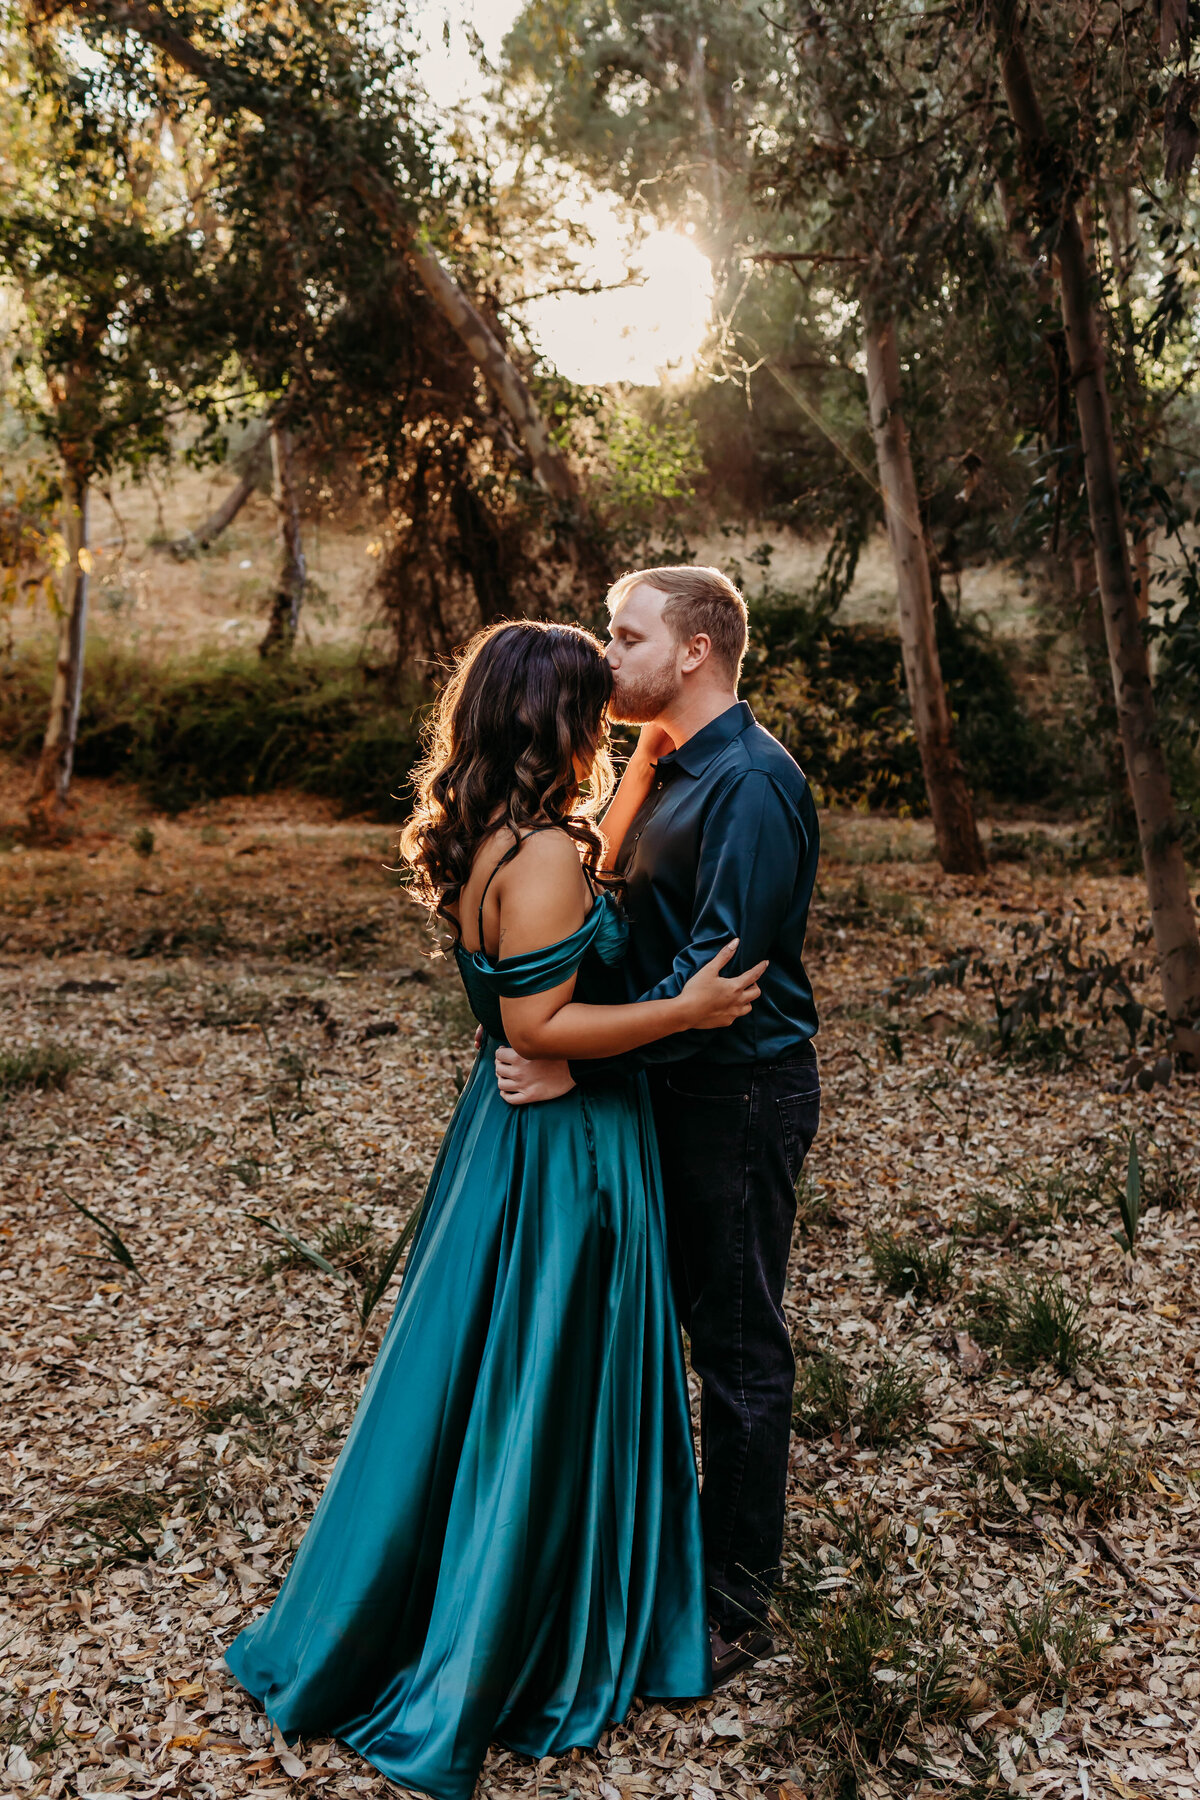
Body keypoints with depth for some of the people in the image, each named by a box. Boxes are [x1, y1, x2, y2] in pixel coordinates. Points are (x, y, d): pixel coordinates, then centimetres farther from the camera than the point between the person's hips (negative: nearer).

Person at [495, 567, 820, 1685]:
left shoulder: (751, 783, -20)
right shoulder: (666, 766, 11)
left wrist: (580, 1064, -25)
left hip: (740, 1096, -9)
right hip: (670, 1089, 10)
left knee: (739, 1351, 5)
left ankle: (735, 1611, 22)